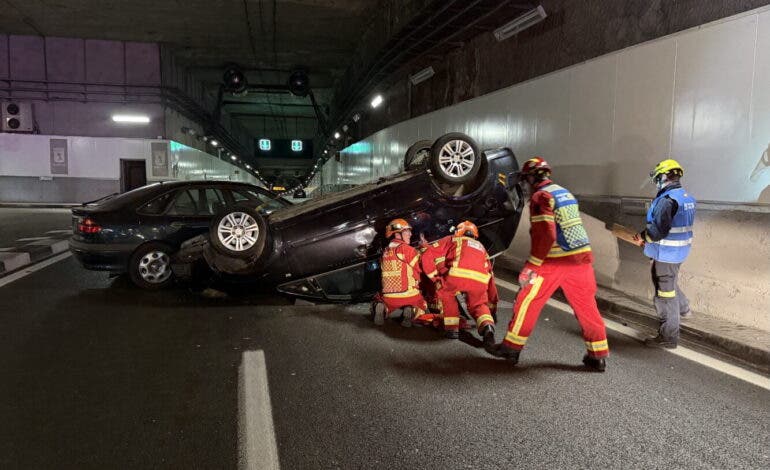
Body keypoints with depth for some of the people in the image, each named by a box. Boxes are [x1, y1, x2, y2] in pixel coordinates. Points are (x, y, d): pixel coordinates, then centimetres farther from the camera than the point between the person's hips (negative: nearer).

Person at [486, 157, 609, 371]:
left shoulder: (541, 196, -8)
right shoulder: (565, 193, 18)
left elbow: (545, 235, -18)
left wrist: (531, 266, -14)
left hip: (555, 262, -7)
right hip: (582, 257, 8)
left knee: (528, 301, 5)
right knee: (586, 305, 12)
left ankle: (512, 347, 13)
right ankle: (598, 356, 19)